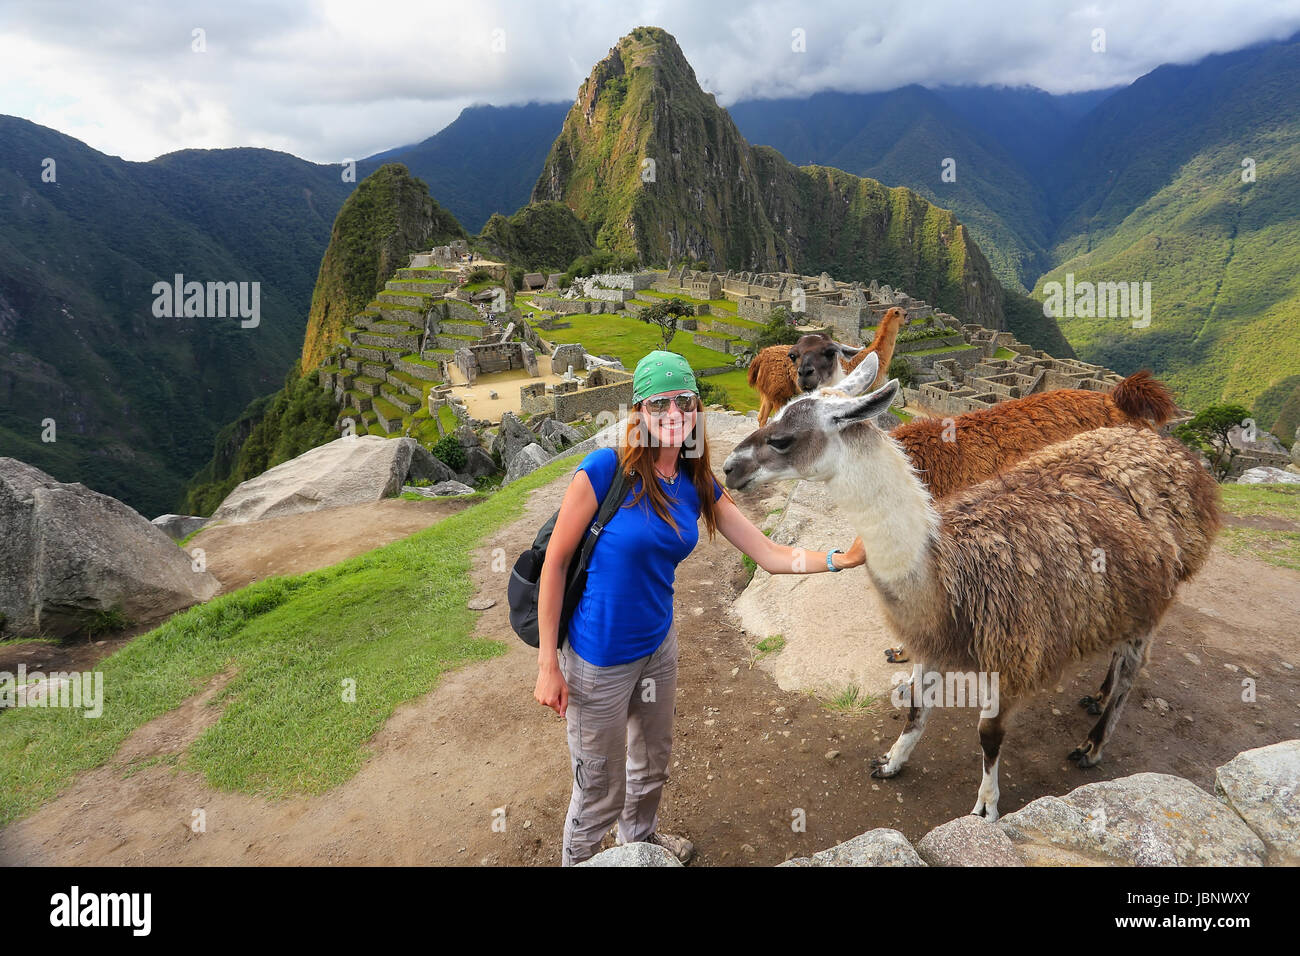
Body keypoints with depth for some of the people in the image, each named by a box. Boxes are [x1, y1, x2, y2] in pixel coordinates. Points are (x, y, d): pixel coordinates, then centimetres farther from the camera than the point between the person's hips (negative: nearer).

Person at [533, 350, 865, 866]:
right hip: (600, 660, -6)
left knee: (652, 762, 28)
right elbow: (555, 562, -16)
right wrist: (548, 663, -14)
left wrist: (842, 557, -14)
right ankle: (576, 860, 43)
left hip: (659, 645, 6)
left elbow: (770, 554, -1)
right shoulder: (604, 469, -22)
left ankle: (640, 837, 57)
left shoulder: (699, 487, -4)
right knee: (601, 789, 12)